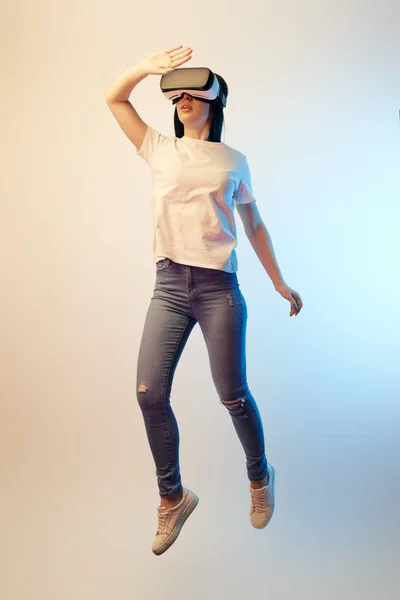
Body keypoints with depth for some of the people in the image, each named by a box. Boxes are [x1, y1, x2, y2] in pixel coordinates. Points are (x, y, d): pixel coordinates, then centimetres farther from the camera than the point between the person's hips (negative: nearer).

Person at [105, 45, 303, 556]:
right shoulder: (161, 149, 13)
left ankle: (259, 475, 31)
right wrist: (147, 67, -3)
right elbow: (113, 98, 14)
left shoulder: (234, 161, 10)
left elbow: (254, 225, 14)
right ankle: (172, 497, 16)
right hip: (169, 285, 2)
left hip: (219, 287, -2)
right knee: (149, 393, -5)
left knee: (232, 396, 2)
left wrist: (280, 283, 14)